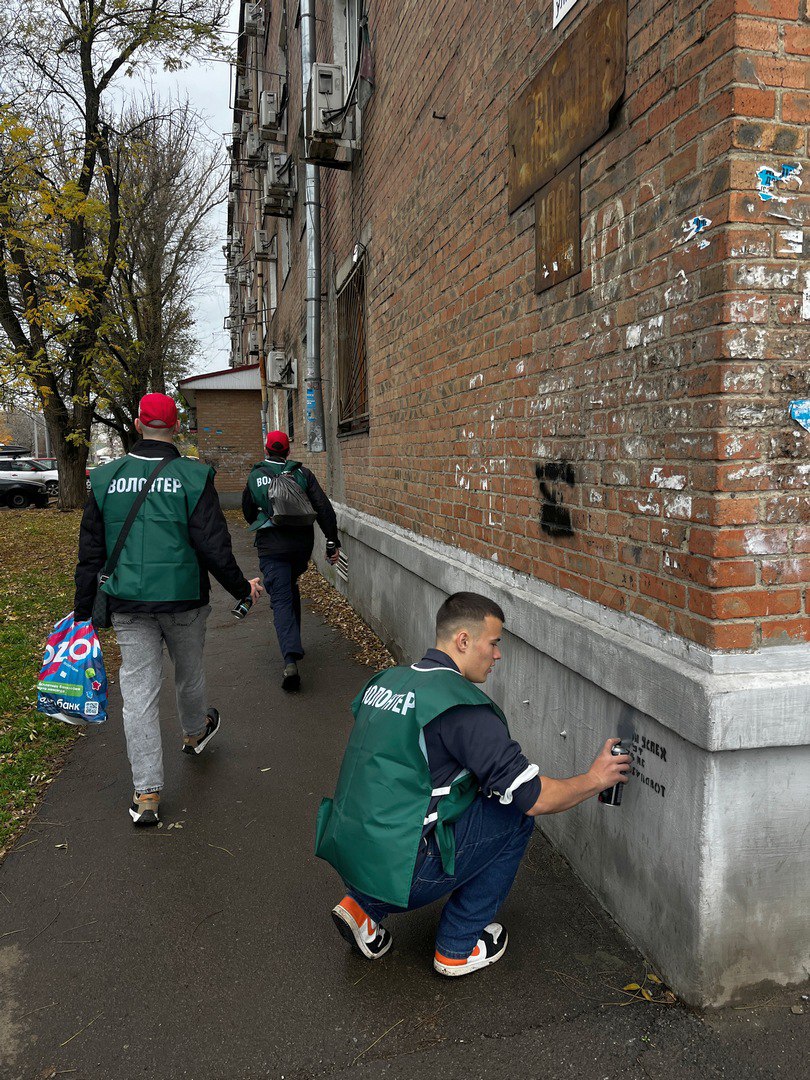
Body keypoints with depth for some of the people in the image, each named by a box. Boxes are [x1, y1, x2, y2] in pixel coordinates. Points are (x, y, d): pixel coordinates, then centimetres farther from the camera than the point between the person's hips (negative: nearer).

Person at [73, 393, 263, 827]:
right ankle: (195, 732, 51)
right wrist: (243, 588, 4)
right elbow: (214, 546, -10)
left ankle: (147, 793, 7)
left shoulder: (106, 478, 1)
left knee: (138, 692, 4)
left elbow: (91, 551, 5)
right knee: (189, 671, 23)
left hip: (127, 602, 2)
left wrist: (83, 610, 13)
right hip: (183, 597, -1)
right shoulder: (193, 476, -9)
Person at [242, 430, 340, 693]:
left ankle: (291, 660, -23)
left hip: (271, 547, -2)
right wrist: (332, 542, -3)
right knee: (291, 590, 26)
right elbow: (324, 508, -6)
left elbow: (248, 513, 15)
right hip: (302, 544, 2)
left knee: (281, 600, -6)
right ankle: (293, 643, 35)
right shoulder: (302, 473, 1)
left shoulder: (255, 477, 1)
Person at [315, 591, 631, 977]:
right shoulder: (463, 706, -17)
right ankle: (459, 946, 15)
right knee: (516, 813, 5)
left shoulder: (385, 680, 8)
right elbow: (534, 797, -15)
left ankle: (364, 905, 17)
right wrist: (594, 779, 3)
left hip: (347, 855, 8)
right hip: (397, 871, -8)